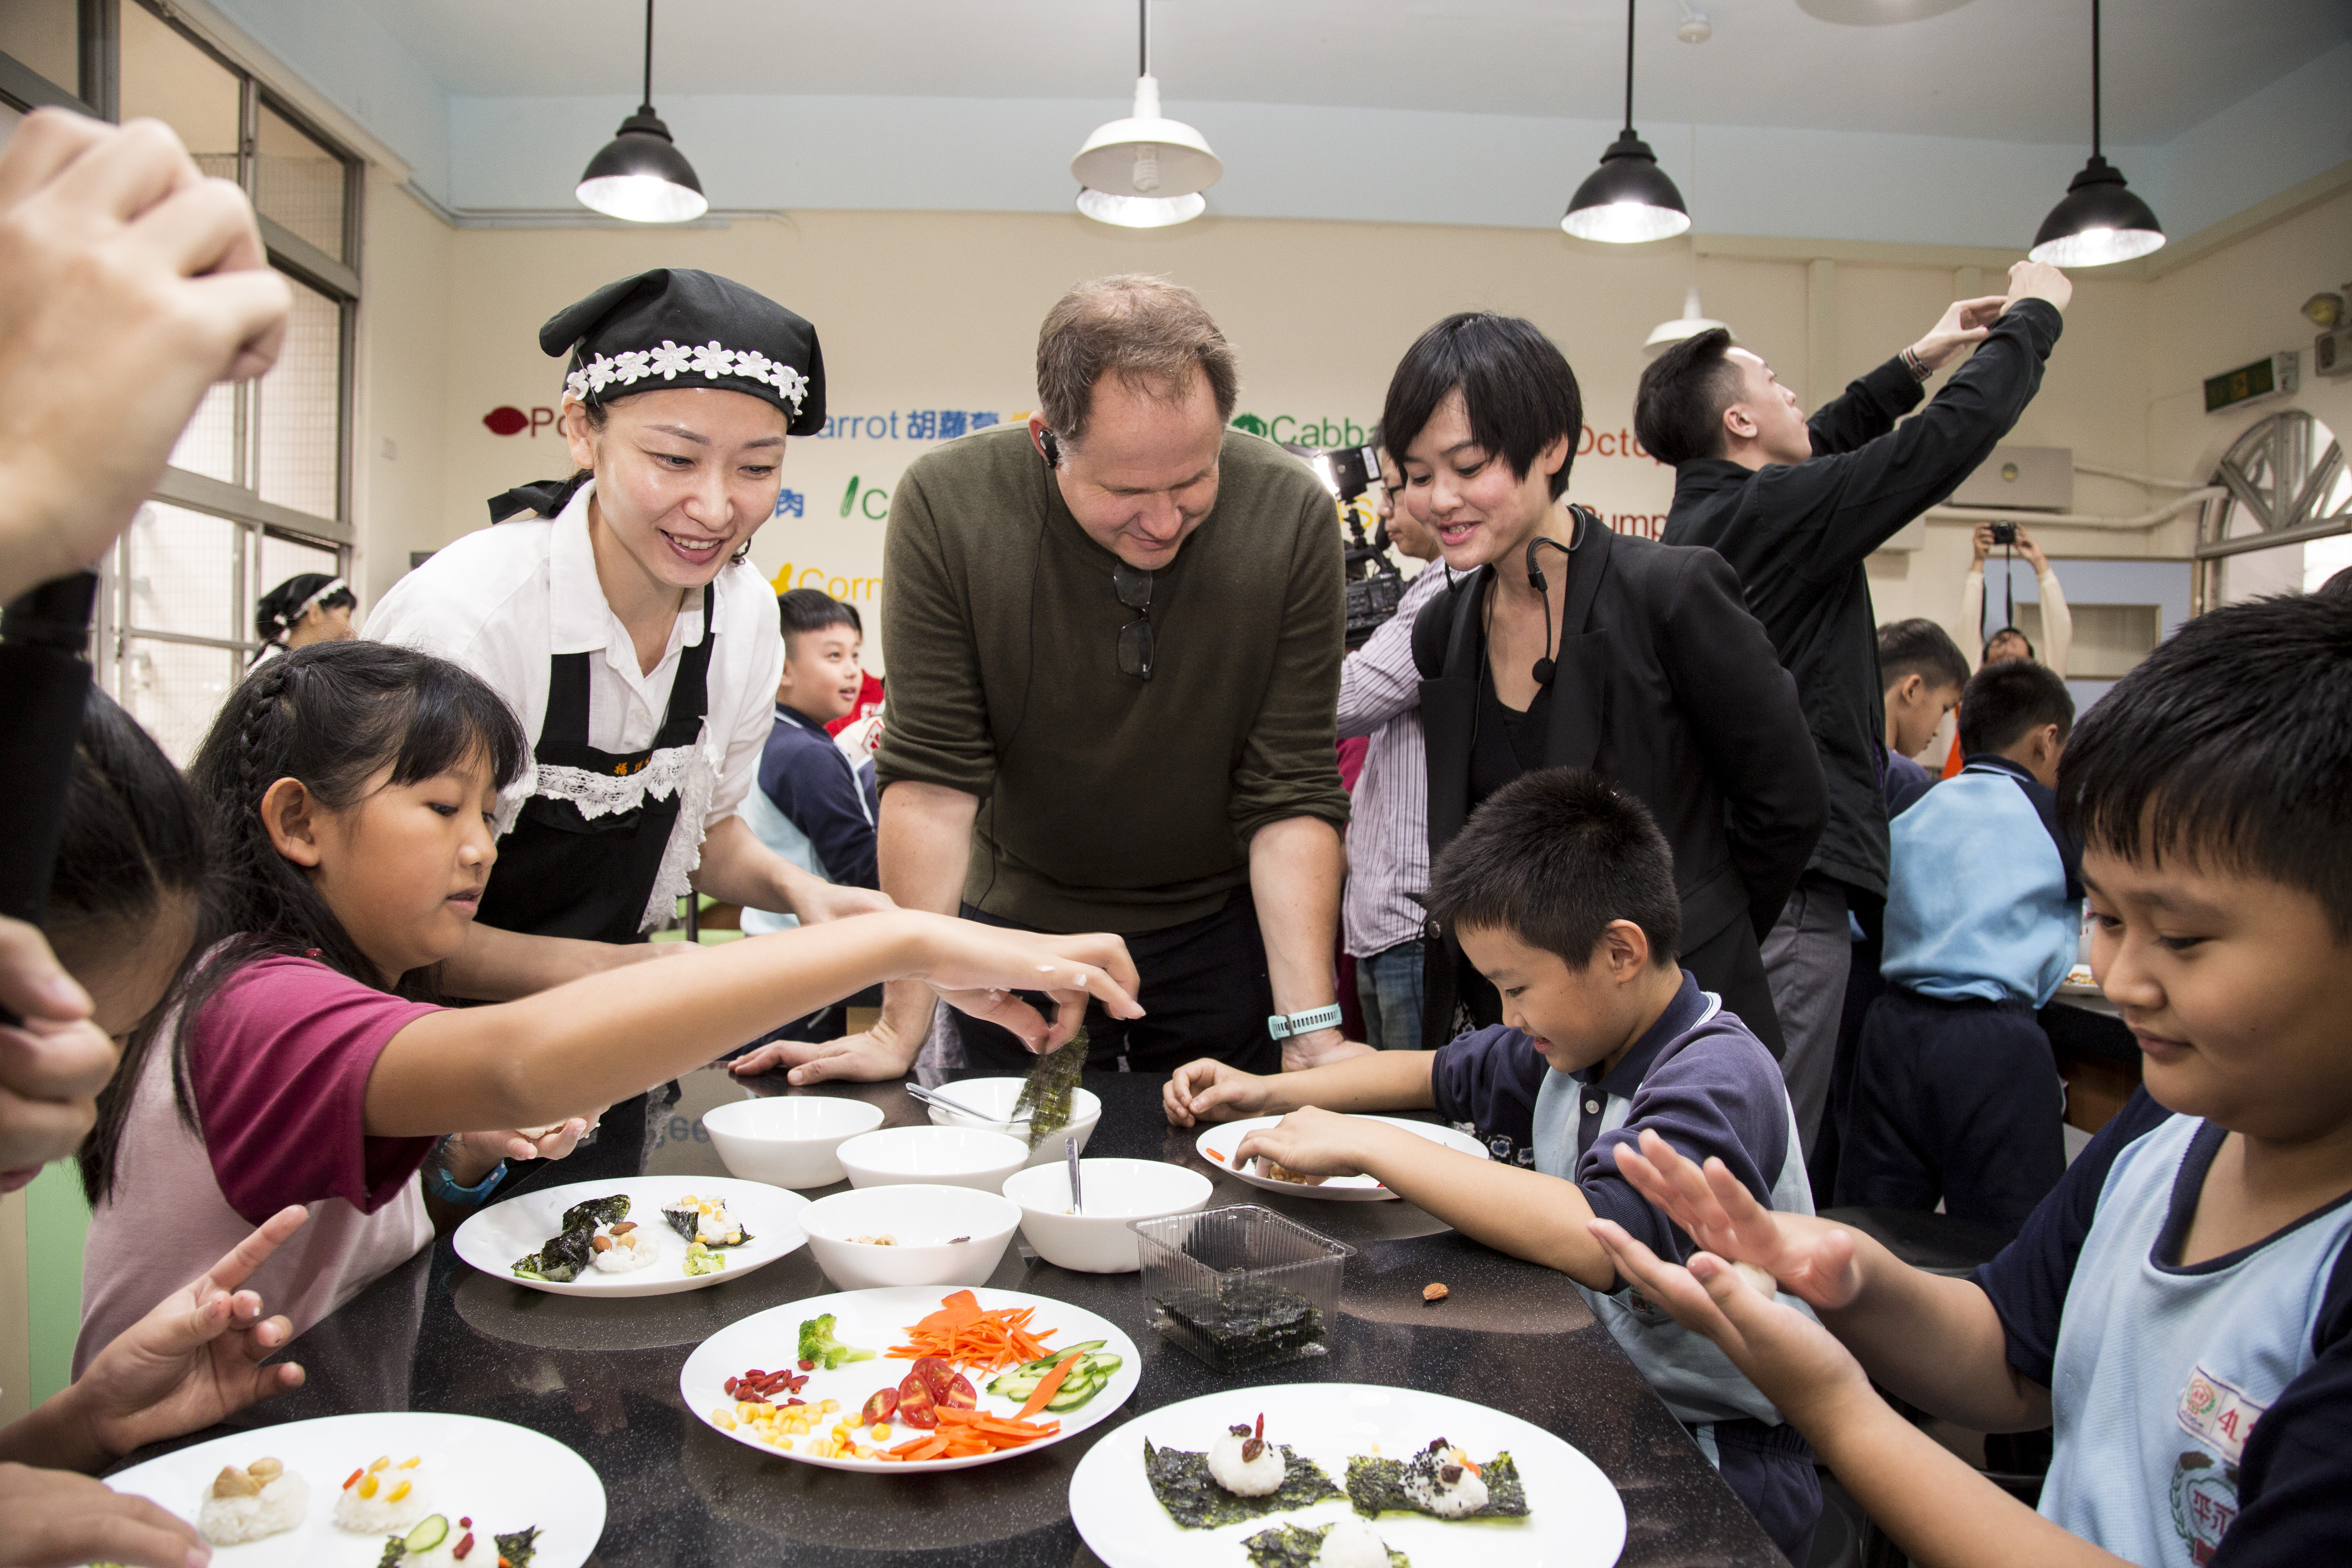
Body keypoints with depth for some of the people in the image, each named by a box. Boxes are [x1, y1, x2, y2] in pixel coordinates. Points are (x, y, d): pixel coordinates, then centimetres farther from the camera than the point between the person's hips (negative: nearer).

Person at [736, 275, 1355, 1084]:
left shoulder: (1293, 513, -19)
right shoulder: (946, 502, -20)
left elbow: (1292, 792, -17)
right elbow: (933, 778, -18)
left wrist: (1313, 1030, -25)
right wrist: (902, 1028, -21)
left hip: (1224, 930, 1)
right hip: (1019, 926, 0)